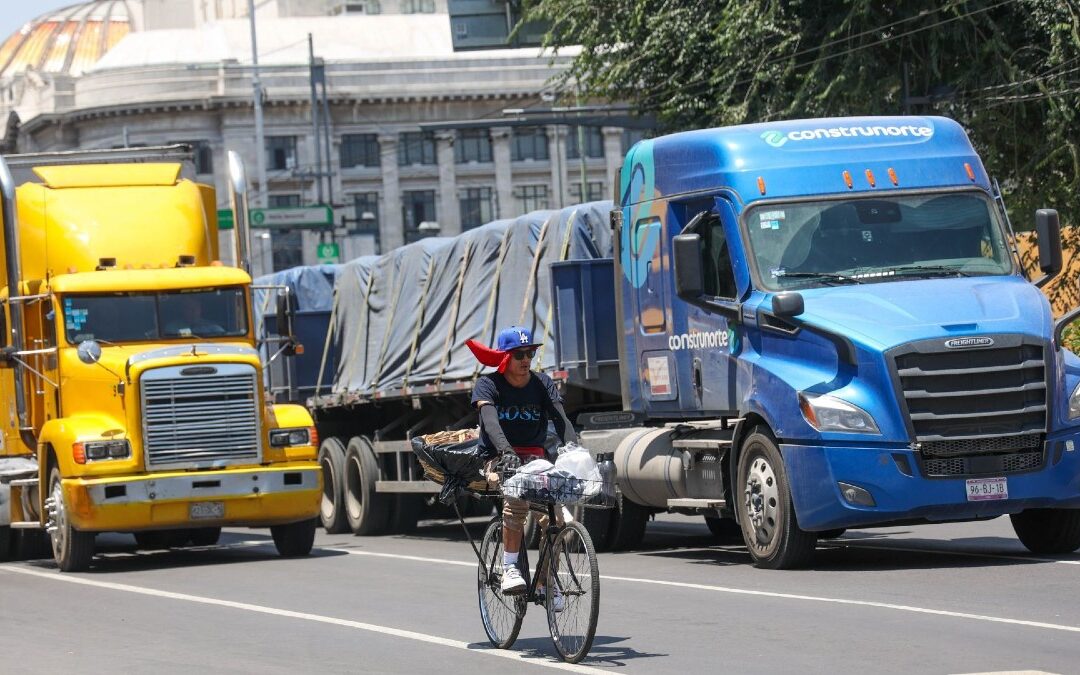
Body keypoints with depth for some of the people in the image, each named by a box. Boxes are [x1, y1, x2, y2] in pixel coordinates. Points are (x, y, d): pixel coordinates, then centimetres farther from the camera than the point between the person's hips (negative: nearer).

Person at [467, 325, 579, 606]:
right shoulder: (488, 385, -5)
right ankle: (509, 569, -26)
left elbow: (560, 419, -10)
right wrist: (506, 452, -42)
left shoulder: (542, 384, 4)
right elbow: (490, 420, -23)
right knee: (516, 495, -35)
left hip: (533, 457, 3)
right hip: (495, 458, -3)